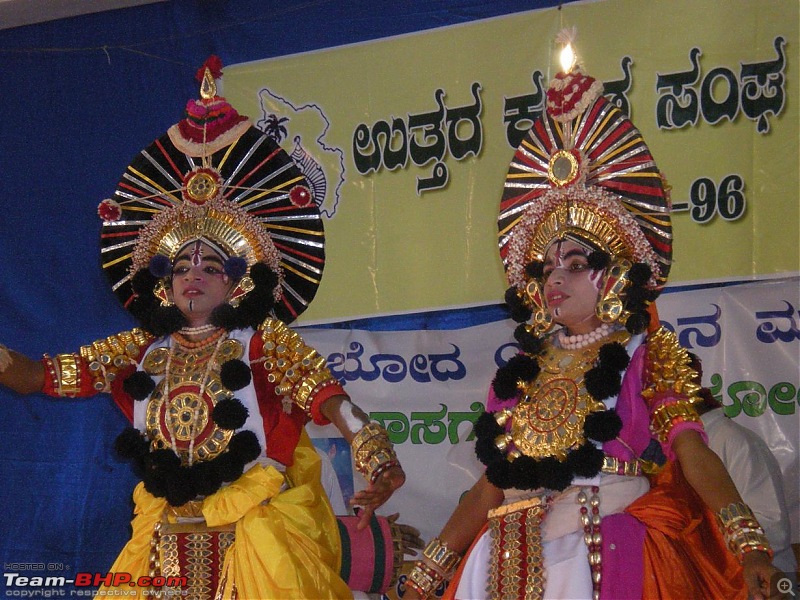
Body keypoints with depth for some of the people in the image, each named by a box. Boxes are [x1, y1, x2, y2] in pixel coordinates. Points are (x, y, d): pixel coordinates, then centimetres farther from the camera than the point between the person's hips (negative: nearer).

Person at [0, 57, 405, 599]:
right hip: (168, 540, 4)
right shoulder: (141, 350, 11)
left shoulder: (264, 340, -2)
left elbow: (324, 393, -18)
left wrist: (373, 452, -36)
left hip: (258, 529, -4)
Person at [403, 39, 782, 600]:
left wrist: (748, 546, -28)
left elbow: (691, 450, -13)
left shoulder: (648, 358, 1)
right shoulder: (521, 374, 14)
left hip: (613, 555, -4)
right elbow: (490, 488, 16)